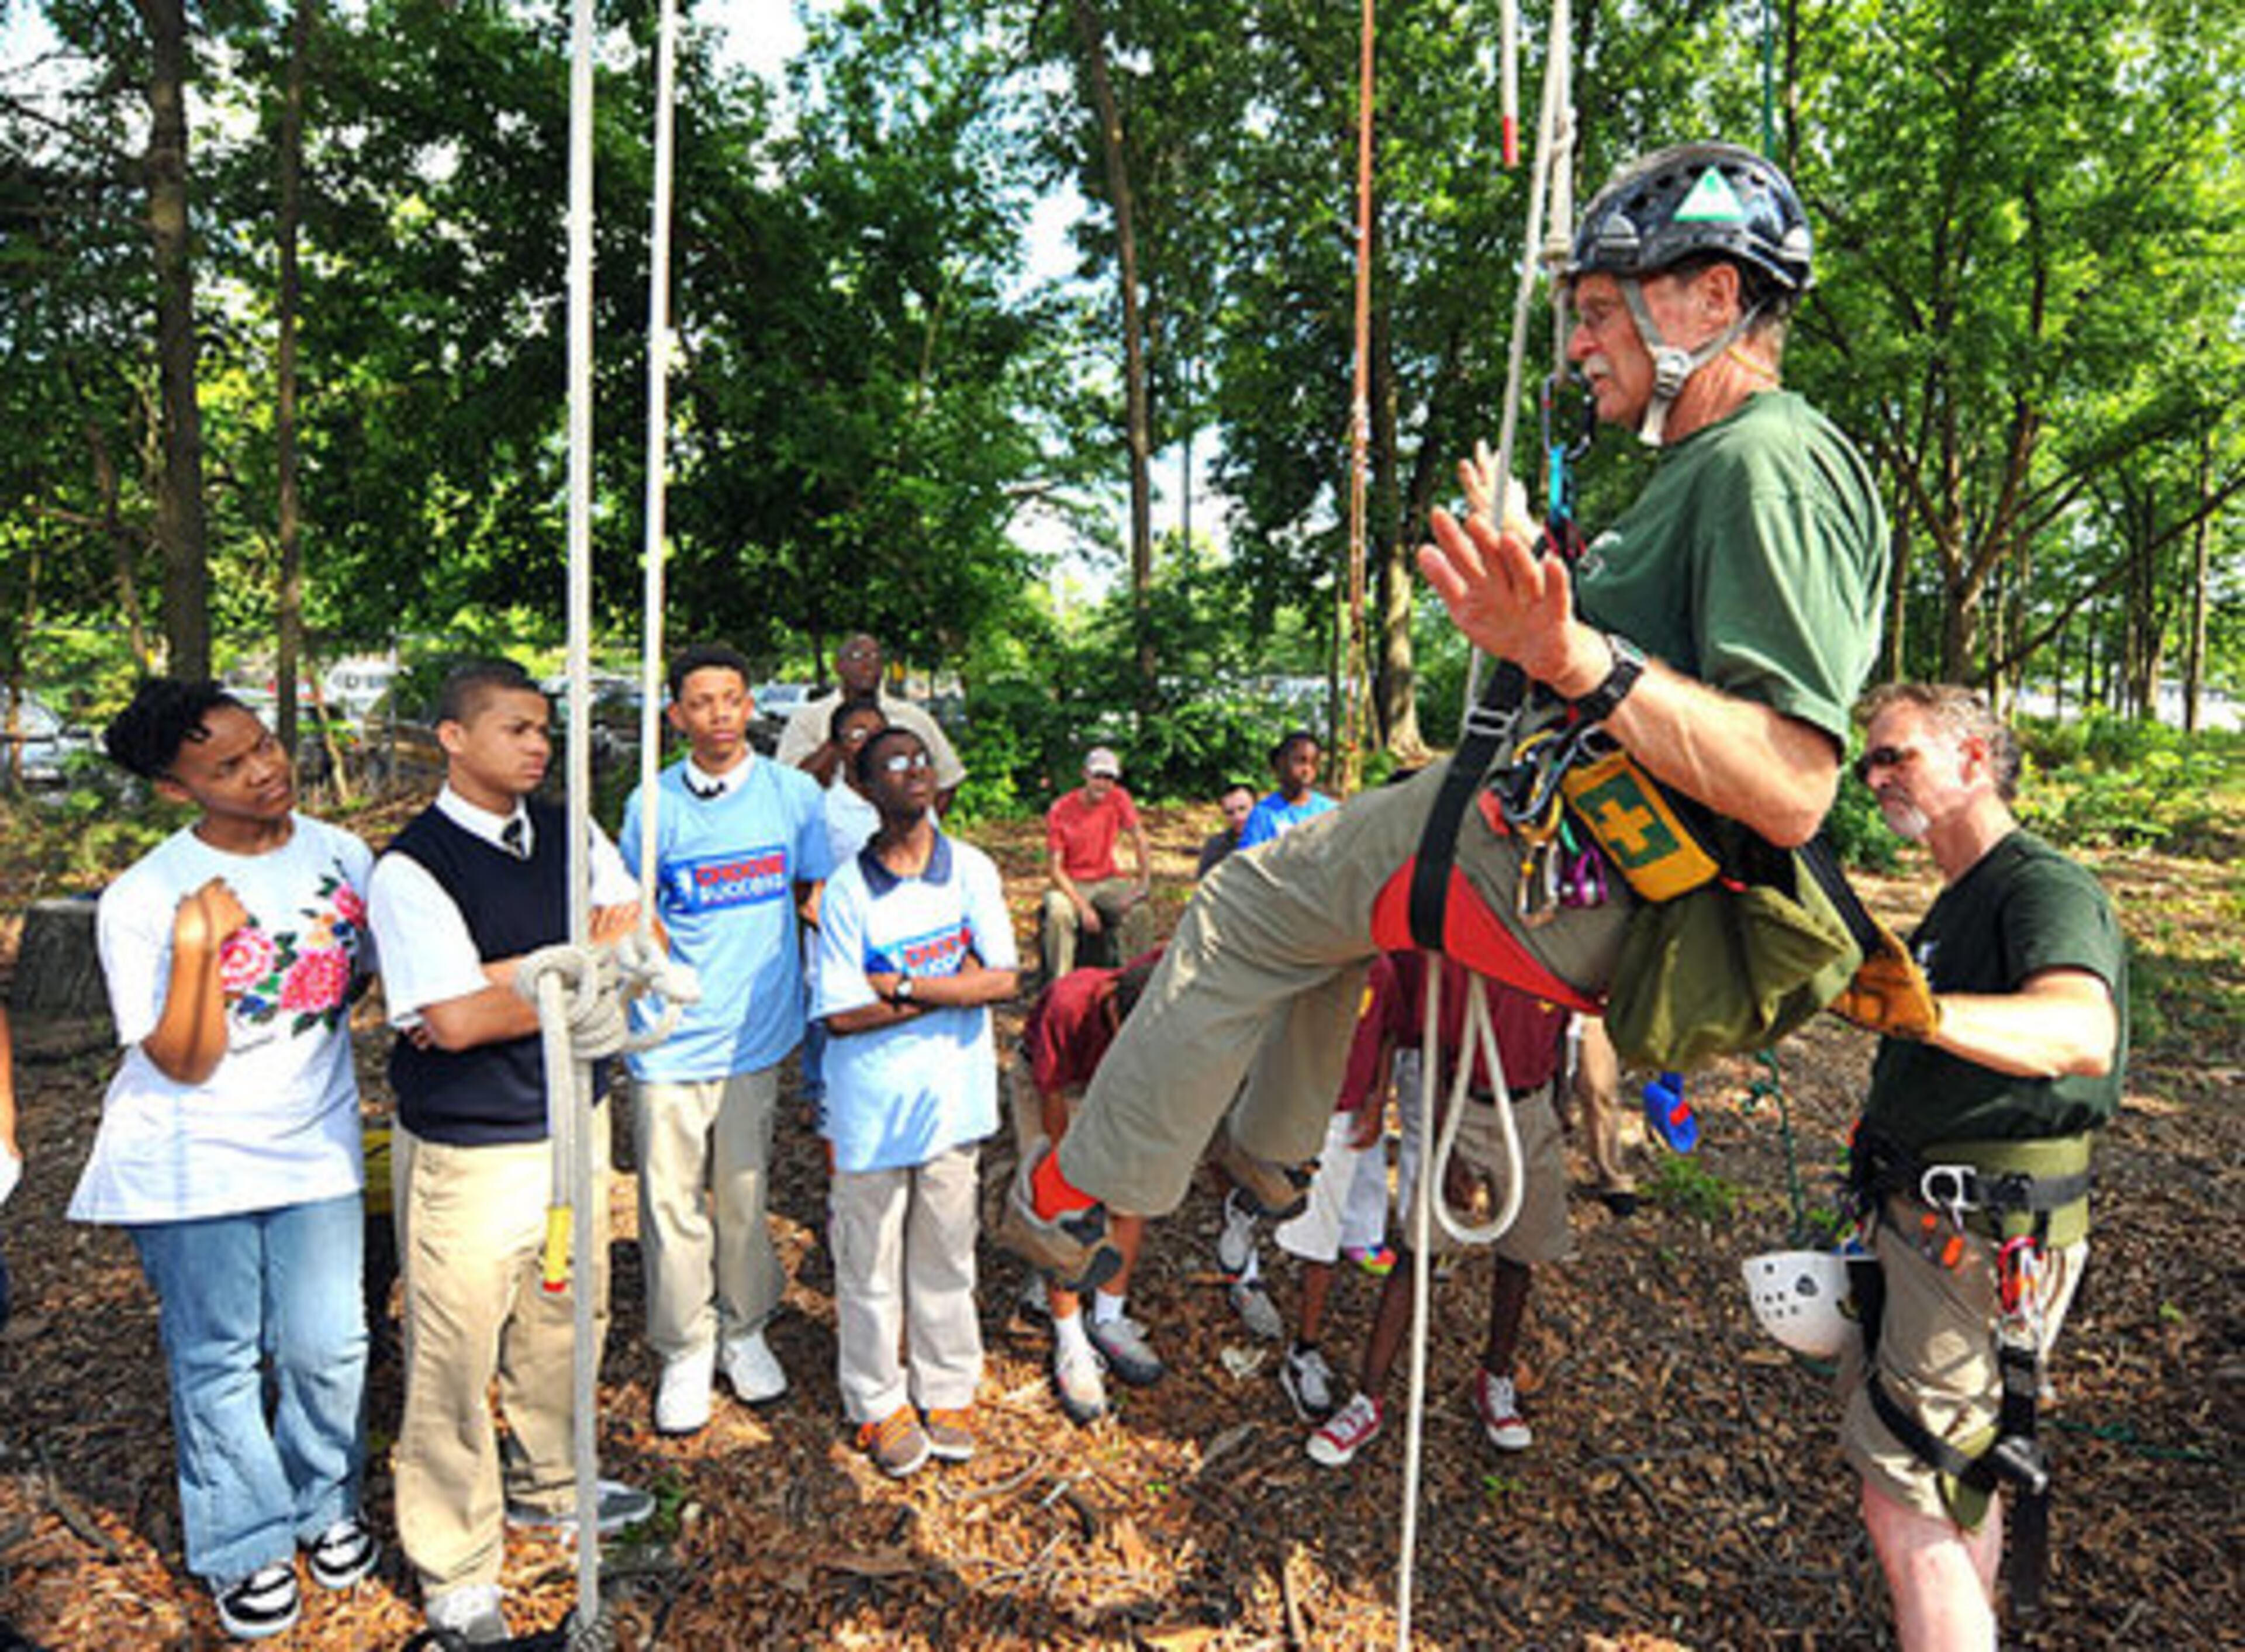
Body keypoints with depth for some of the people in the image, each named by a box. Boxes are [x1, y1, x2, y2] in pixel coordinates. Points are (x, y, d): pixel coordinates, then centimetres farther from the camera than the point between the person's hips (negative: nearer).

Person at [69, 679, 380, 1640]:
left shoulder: (341, 856, -4)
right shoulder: (141, 901, -17)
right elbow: (184, 1065, -17)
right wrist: (197, 946, -30)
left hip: (314, 1146, 3)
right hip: (191, 1163, -3)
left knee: (328, 1347, 9)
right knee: (217, 1361, 11)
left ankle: (326, 1504, 36)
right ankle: (245, 1545, 32)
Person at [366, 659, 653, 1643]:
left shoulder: (571, 839, 2)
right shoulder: (410, 867, -15)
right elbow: (452, 1020, -23)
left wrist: (505, 981, -18)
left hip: (575, 1124, 6)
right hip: (467, 1154, -5)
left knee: (566, 1325, 21)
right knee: (456, 1358, 7)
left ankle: (546, 1488, 45)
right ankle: (456, 1571, 28)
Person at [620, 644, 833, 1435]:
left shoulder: (794, 794, 0)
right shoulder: (651, 804, 0)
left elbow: (819, 897, 9)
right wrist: (638, 984, 0)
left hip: (756, 1029, 1)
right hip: (671, 1037, 0)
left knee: (744, 1192, 12)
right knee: (671, 1198, 5)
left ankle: (745, 1330, 33)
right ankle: (686, 1350, 24)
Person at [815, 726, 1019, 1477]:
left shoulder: (971, 869, -3)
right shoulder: (847, 887, -9)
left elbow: (1003, 980, -10)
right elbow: (841, 1016, -12)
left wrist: (903, 985, -16)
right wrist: (951, 986, -12)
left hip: (952, 1093, 2)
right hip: (871, 1103, -2)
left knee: (946, 1256, 15)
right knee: (870, 1261, 10)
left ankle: (948, 1392, 34)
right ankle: (879, 1404, 30)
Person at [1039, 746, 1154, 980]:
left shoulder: (1119, 799, -5)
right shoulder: (1060, 811, -13)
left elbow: (1139, 838, -4)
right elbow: (1054, 868, -13)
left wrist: (1145, 880, -20)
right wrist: (1082, 907, -24)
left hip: (1108, 881, 2)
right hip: (1072, 884, -2)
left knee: (1138, 908, -27)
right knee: (1059, 912, -35)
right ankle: (1059, 985, -23)